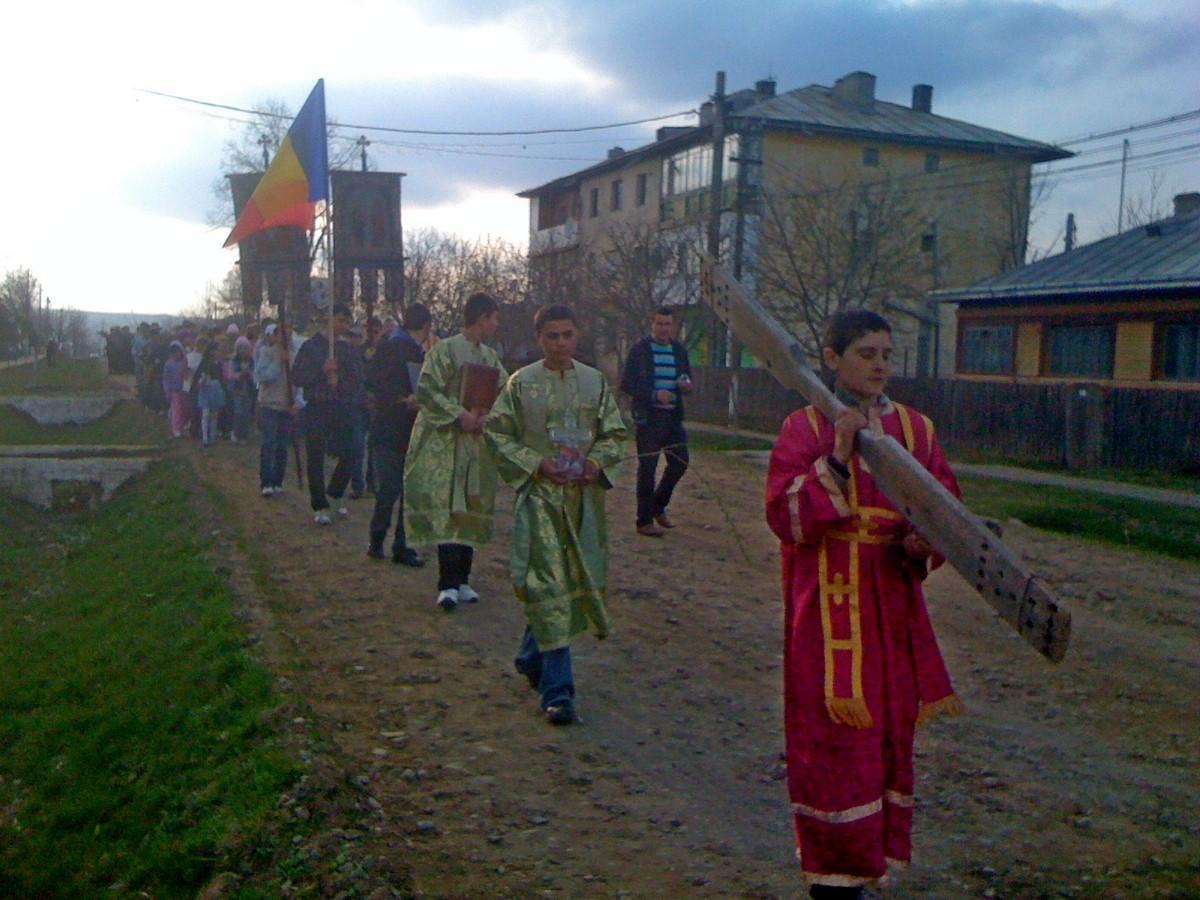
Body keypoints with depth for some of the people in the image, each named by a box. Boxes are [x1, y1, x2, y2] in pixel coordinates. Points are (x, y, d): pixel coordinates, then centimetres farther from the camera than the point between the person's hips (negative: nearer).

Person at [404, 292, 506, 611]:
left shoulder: (491, 356, 12)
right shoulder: (444, 350, -7)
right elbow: (426, 391, -13)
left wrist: (486, 415, -11)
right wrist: (460, 416, -21)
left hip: (478, 444, 7)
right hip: (445, 442, -6)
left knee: (472, 511, 7)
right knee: (448, 509, -11)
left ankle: (461, 580, 14)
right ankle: (448, 584, -12)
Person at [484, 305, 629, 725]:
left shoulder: (595, 382, 7)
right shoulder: (521, 383, -2)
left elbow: (616, 434, 12)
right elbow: (496, 434, 0)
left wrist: (596, 462, -7)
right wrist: (537, 464, -12)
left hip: (584, 497, 4)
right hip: (539, 496, -4)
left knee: (578, 579, 11)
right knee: (549, 584, -10)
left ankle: (531, 658, 34)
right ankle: (557, 689, -5)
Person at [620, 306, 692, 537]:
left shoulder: (679, 350, 10)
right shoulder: (639, 350, -6)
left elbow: (687, 380, 19)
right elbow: (626, 384, -9)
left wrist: (686, 385, -6)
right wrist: (655, 394, -21)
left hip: (673, 416, 6)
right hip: (648, 417, -6)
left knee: (680, 462, 8)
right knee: (647, 468, -2)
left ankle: (658, 507, 29)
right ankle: (644, 521, 6)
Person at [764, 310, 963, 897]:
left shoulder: (914, 427, 8)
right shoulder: (804, 427, -5)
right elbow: (785, 516, -14)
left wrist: (925, 542, -10)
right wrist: (837, 460, -24)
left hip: (893, 606, 5)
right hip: (828, 608, -4)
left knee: (890, 734, 12)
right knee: (835, 739, -1)